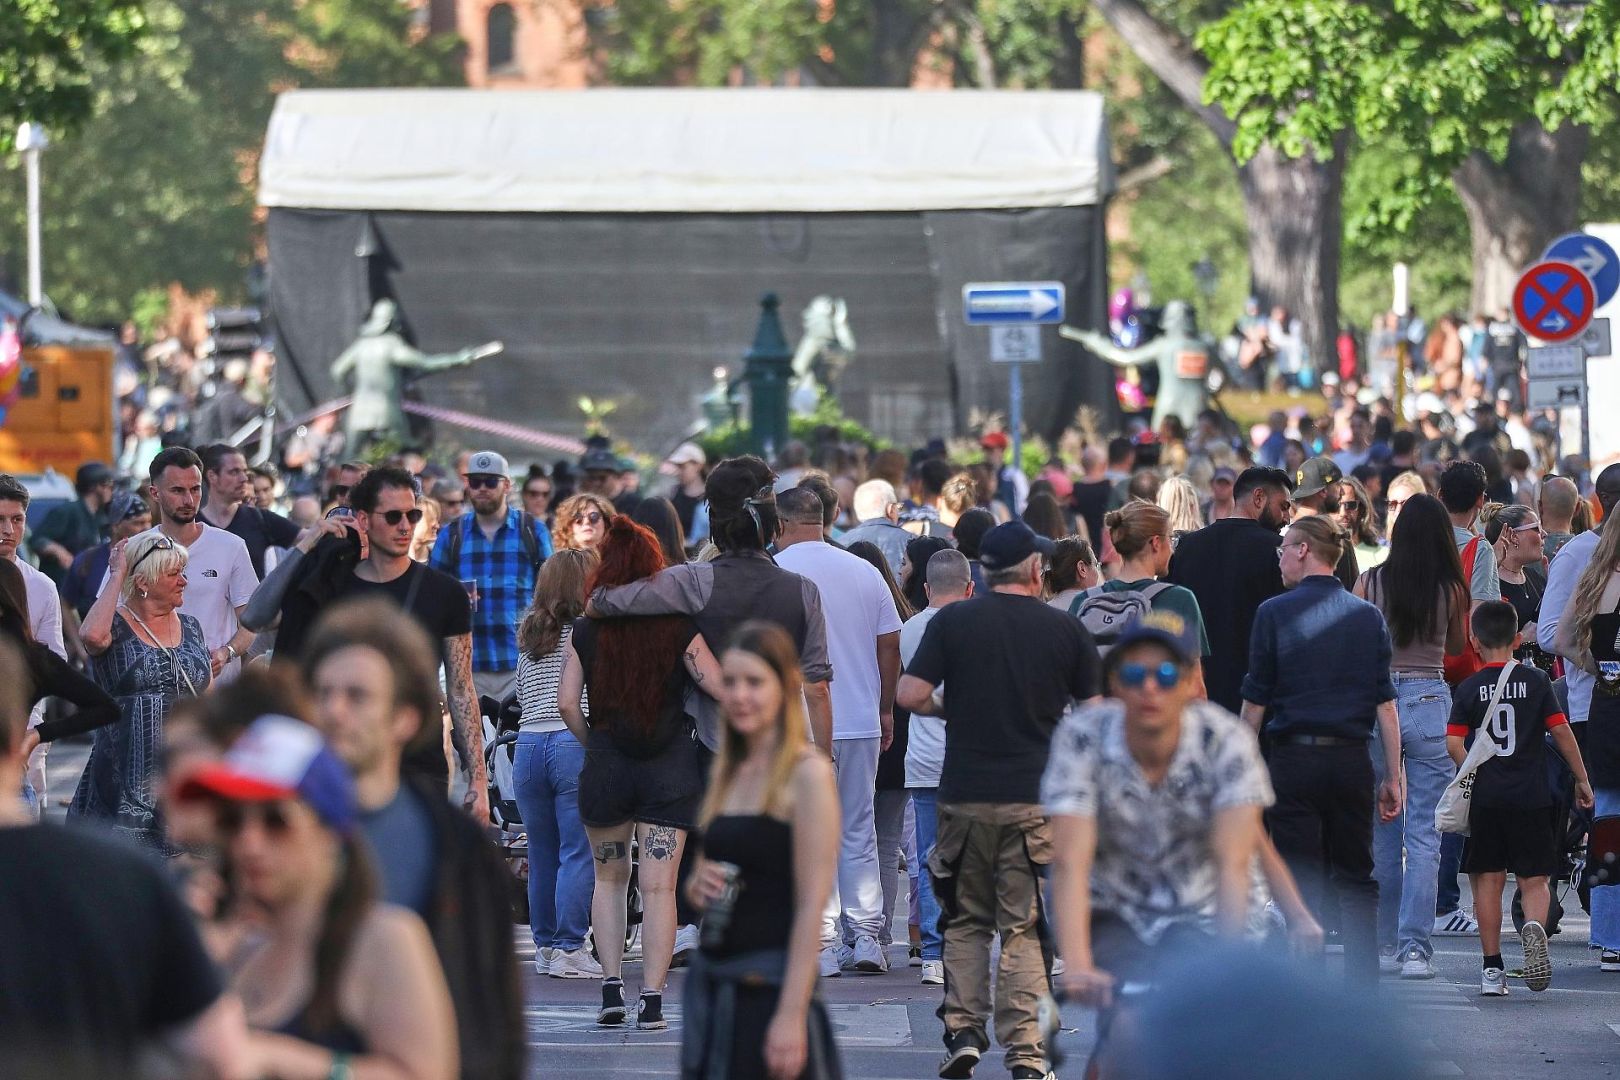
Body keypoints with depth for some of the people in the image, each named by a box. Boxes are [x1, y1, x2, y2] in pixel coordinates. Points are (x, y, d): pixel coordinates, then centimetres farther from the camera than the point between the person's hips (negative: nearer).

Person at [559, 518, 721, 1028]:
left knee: (609, 879, 18)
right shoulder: (678, 628, -5)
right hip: (670, 765, -1)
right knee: (658, 887, 1)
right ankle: (652, 999, -5)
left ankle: (612, 986, 7)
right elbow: (719, 687, -12)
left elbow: (567, 702, -6)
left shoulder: (586, 630, -1)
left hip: (606, 762, 1)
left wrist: (591, 744, 9)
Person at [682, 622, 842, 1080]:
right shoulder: (727, 773, 13)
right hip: (713, 981, 8)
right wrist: (697, 884, 0)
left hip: (772, 985, -7)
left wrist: (792, 1015, -21)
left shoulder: (807, 774, -10)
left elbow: (812, 905, -15)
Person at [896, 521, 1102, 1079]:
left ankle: (963, 1030, 4)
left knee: (966, 921, 14)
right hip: (1038, 798, 0)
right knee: (1024, 928, 2)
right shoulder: (1065, 629, -1)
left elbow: (909, 694, -7)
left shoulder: (953, 621, -1)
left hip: (966, 796, 0)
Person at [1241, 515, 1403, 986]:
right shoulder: (1367, 616, 5)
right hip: (1351, 758, 3)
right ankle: (1364, 985, 9)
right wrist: (1393, 776, 7)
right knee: (1356, 877, 12)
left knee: (1301, 878, 1)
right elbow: (1385, 703, 3)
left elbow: (1256, 701, -2)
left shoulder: (1274, 613, -4)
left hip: (1293, 759, -3)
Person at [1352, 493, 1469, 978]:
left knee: (1381, 834, 12)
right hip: (1429, 701, -1)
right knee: (1424, 837, 1)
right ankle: (1415, 947, -6)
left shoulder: (1369, 584, -3)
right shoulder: (1451, 588, -3)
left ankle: (1385, 944, 16)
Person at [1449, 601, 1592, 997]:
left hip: (1485, 800, 0)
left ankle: (1492, 969, 7)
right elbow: (1561, 732, -3)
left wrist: (1476, 776, 8)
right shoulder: (1536, 681, -1)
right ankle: (1534, 927, -28)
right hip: (1532, 797, 0)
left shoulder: (1469, 688, 0)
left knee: (1488, 880, 9)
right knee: (1534, 880, 5)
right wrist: (1581, 779, 6)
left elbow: (1454, 744, -6)